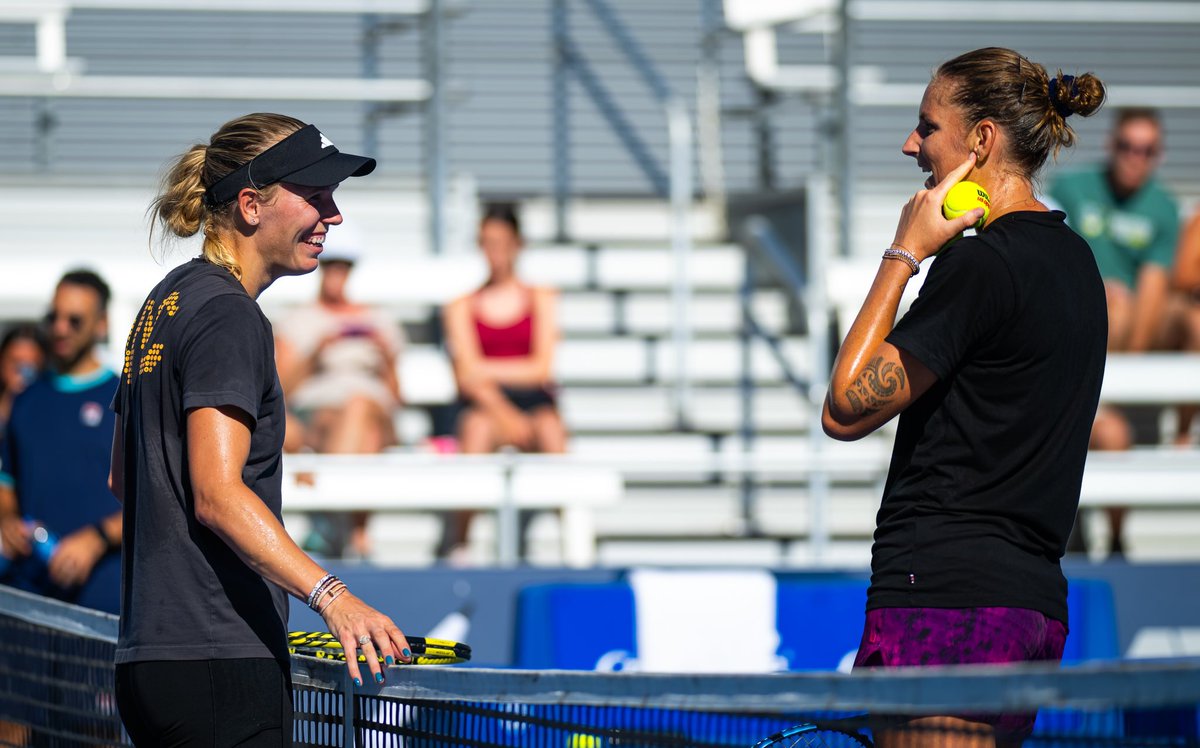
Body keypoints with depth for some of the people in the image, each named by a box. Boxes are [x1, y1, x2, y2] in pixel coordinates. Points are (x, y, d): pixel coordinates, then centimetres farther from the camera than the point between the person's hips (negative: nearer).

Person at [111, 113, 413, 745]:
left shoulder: (167, 302, 17)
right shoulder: (229, 318, -13)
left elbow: (123, 478, 27)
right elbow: (218, 493, -23)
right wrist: (331, 596, -33)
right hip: (222, 664, -10)